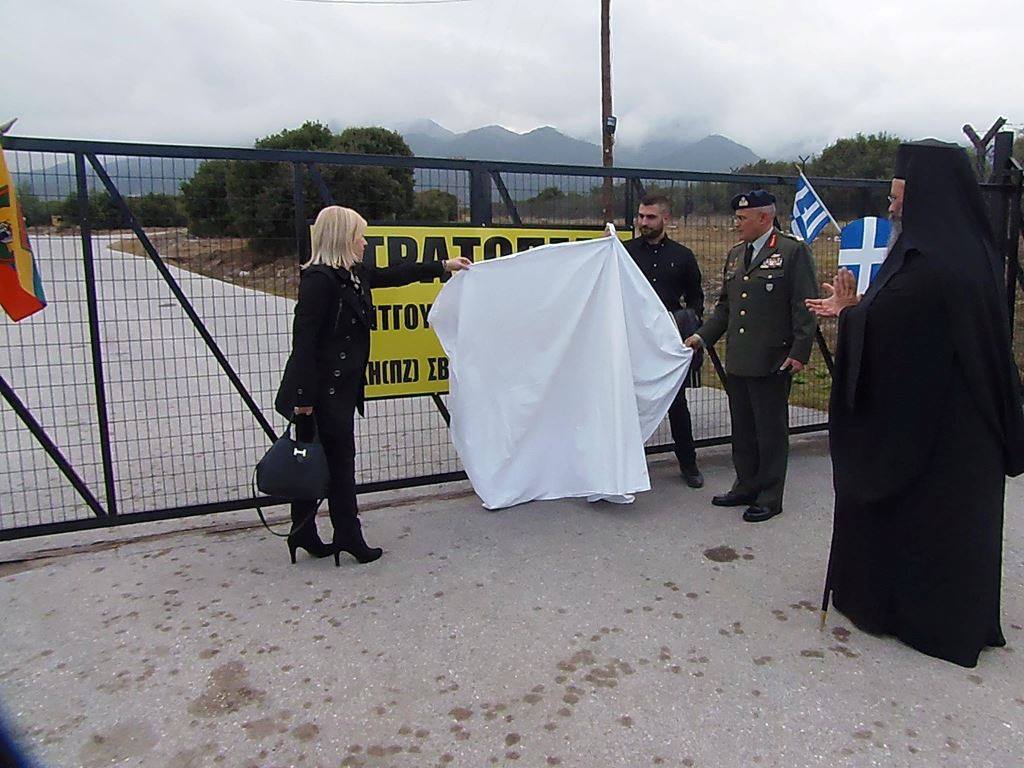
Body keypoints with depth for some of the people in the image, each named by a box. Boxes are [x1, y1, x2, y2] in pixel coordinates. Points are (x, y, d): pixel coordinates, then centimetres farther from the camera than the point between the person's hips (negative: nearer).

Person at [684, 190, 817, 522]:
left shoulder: (793, 251, -7)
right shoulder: (735, 254, 15)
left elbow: (804, 306, -11)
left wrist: (799, 352, -15)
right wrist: (703, 336, 11)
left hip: (772, 363, -7)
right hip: (737, 362, 7)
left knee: (771, 432, 4)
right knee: (742, 430, 16)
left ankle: (770, 498, 16)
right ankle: (746, 487, 30)